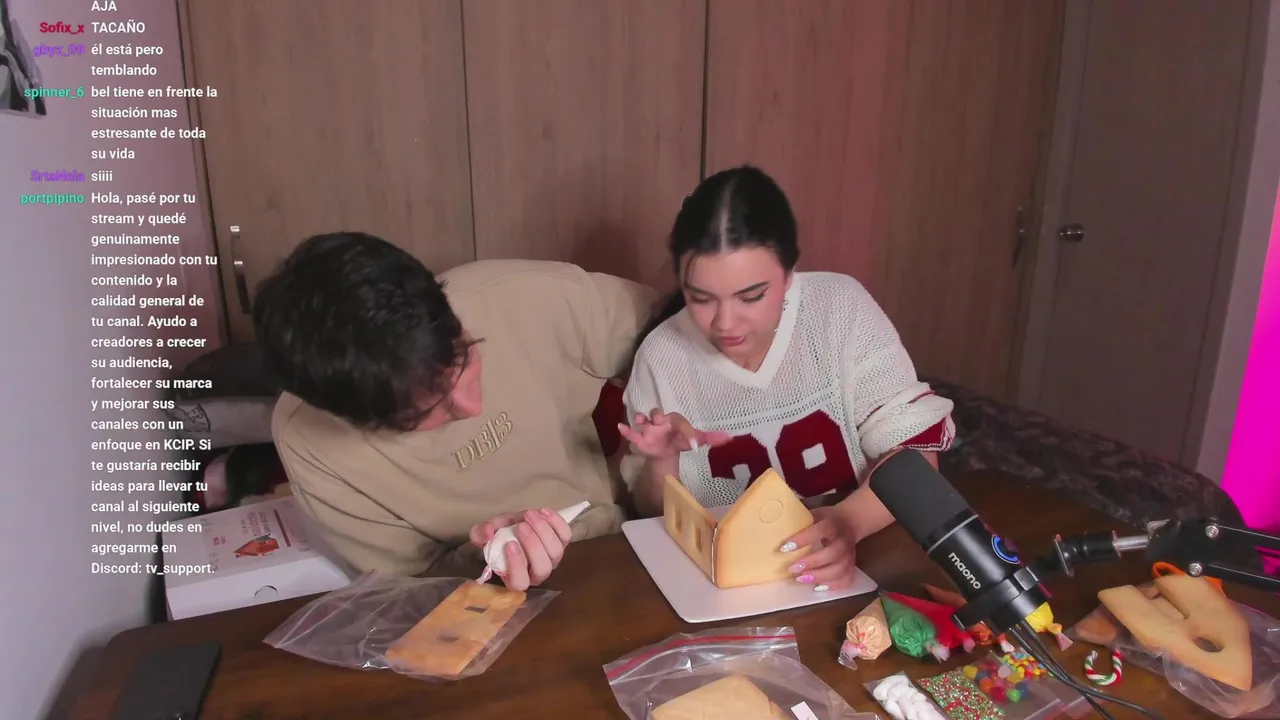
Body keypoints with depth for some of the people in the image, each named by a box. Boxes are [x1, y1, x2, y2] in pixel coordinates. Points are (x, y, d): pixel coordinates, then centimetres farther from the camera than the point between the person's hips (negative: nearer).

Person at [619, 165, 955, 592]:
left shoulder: (842, 309, -10)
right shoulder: (662, 355, -8)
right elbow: (657, 519, 2)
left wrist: (850, 522, -31)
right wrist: (662, 460, -19)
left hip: (857, 563, 1)